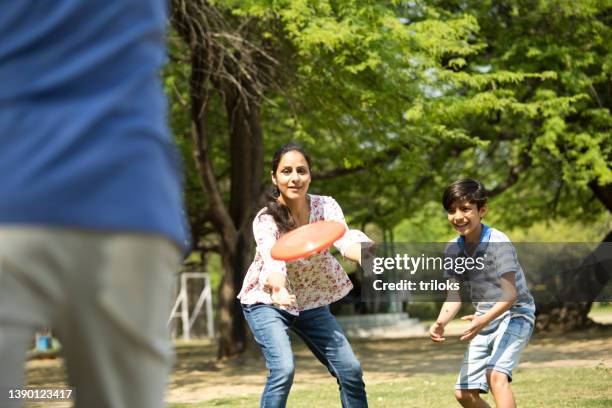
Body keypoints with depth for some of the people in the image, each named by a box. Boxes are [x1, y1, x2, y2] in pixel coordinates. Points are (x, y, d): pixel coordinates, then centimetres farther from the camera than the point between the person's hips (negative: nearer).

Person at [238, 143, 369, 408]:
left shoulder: (325, 207, -15)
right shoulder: (266, 220, -23)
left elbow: (345, 239, -35)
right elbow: (272, 258, -43)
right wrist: (278, 288, -66)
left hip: (312, 302, 4)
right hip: (268, 300, -4)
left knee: (350, 370, 0)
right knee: (283, 369, -25)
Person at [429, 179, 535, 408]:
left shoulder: (498, 243, -21)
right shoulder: (453, 249, -3)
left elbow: (510, 294, -26)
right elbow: (454, 295, -5)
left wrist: (484, 320, -42)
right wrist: (441, 322, -25)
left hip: (515, 313, -7)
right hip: (485, 320, 7)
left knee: (496, 375, -31)